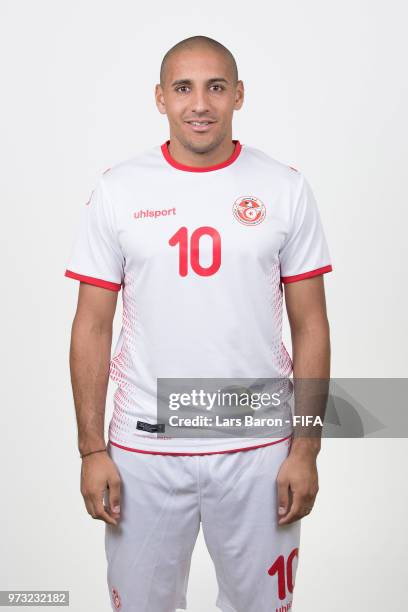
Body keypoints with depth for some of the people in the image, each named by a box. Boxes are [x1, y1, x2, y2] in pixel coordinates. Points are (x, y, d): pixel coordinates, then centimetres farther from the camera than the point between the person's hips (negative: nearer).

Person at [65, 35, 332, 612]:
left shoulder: (285, 189, -1)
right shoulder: (118, 190, -2)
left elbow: (310, 326, 1)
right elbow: (92, 327, 0)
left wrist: (306, 449, -3)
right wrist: (92, 449, -3)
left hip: (258, 447, 0)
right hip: (142, 446, 0)